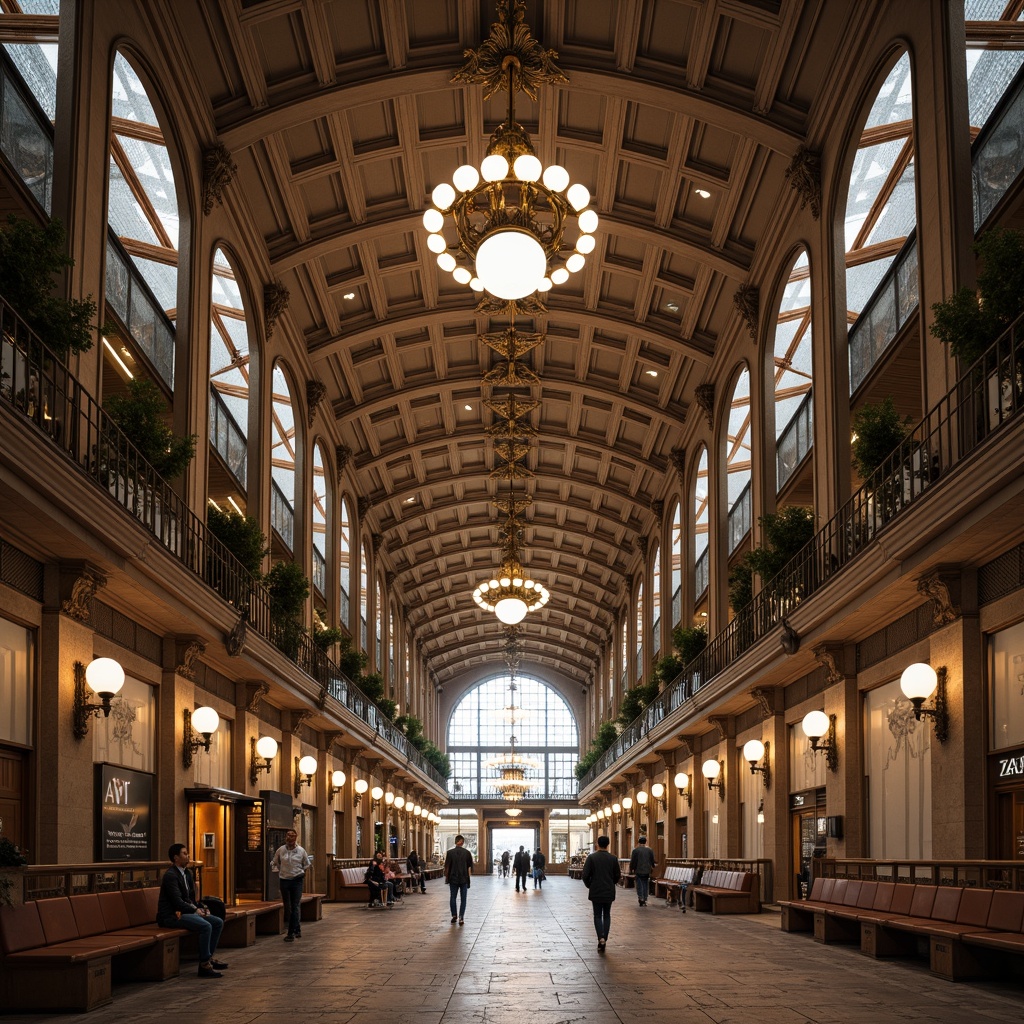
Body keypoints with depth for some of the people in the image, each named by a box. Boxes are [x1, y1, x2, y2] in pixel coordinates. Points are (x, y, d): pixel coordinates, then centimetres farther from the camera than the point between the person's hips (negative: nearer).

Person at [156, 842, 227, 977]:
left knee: (218, 922, 1)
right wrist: (195, 910, -20)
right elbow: (177, 901, -22)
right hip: (171, 915, -10)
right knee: (205, 926, -28)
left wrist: (201, 908, 2)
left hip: (185, 911, 10)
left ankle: (208, 957, 7)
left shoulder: (187, 874, 15)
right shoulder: (171, 875, -15)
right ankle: (204, 965, -23)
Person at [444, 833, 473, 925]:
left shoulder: (450, 852, -6)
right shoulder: (467, 852, -4)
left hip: (453, 879, 0)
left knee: (453, 898, 14)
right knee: (463, 899, 4)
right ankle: (461, 917, -4)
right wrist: (469, 875, 15)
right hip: (464, 879, 0)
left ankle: (454, 916, 15)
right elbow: (470, 866, 2)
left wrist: (446, 877, 6)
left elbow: (447, 867, -5)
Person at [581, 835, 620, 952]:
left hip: (595, 892, -2)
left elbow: (585, 875, -10)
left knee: (597, 916, 6)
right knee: (607, 915, 13)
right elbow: (618, 875, 1)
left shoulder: (591, 858, -9)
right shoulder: (613, 858, -3)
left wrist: (589, 885, 8)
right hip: (609, 892, 2)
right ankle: (604, 939, 7)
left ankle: (601, 938, -14)